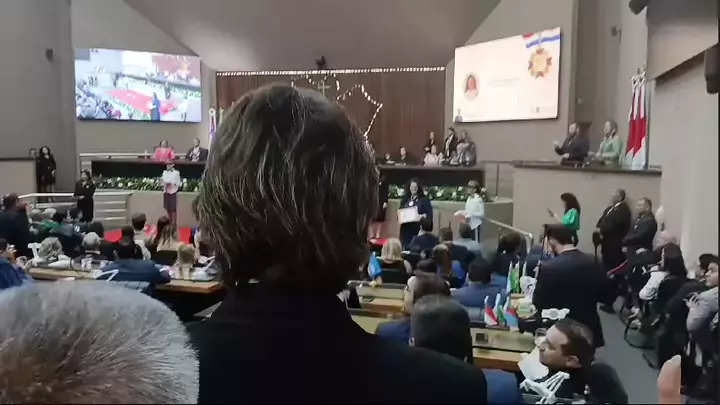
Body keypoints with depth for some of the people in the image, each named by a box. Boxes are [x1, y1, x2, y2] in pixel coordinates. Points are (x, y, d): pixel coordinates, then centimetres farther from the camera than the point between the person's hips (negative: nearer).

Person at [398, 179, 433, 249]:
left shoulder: (424, 200, 1)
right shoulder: (405, 199, 15)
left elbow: (429, 214, -4)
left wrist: (423, 216, -21)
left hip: (418, 229, -4)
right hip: (405, 228, 5)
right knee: (406, 248, 5)